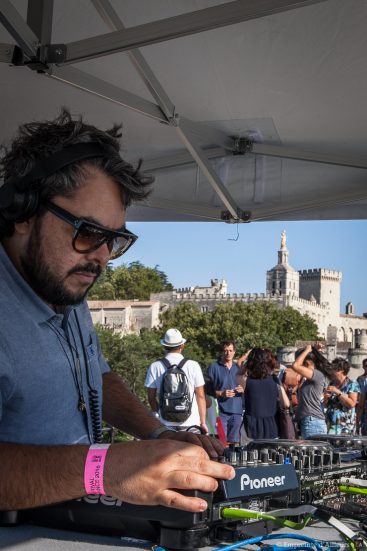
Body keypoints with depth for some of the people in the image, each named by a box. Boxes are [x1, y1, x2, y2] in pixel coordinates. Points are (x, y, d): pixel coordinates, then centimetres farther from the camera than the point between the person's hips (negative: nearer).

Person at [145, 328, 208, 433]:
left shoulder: (155, 367, 1)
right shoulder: (193, 365, 0)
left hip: (166, 424, 1)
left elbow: (151, 398, 5)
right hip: (191, 424, -1)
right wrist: (203, 422, 9)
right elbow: (200, 396, 2)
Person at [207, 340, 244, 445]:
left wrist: (242, 390, 0)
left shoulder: (239, 368, 14)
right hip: (220, 411, -4)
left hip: (237, 410, 4)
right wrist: (221, 393, -17)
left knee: (234, 442, 9)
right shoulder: (214, 367, 0)